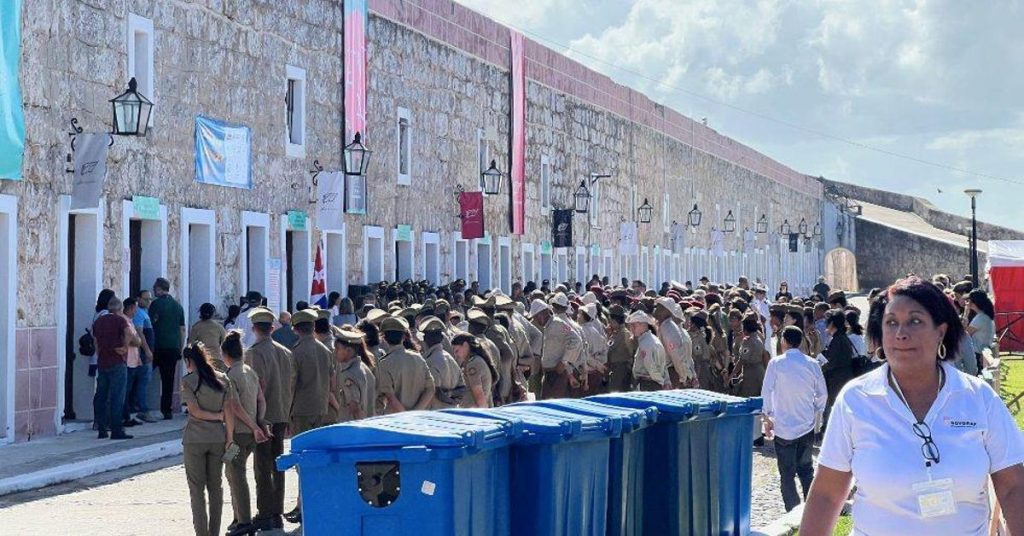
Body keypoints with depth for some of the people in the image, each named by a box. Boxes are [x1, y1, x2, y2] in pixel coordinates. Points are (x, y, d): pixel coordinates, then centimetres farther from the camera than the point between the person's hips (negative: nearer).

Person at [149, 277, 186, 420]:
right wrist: (181, 348, 19)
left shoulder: (156, 304, -5)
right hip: (174, 347, 5)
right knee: (169, 379, 6)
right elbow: (182, 329, 14)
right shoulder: (178, 305, 12)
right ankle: (166, 411, 5)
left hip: (159, 347, -5)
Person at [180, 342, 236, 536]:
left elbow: (195, 411, -14)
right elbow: (229, 412, 0)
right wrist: (229, 437, 4)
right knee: (216, 487, 12)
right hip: (218, 438, 4)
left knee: (197, 489, 3)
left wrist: (216, 416, -2)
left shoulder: (188, 381, -9)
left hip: (194, 440, -4)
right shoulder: (223, 379, 2)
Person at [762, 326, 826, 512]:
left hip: (784, 427, -3)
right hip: (807, 427, 3)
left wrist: (767, 417, 3)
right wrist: (817, 415, 19)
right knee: (806, 469, 16)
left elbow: (766, 392, -8)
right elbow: (822, 394, 6)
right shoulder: (812, 364, 0)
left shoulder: (776, 363, -9)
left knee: (787, 473, 3)